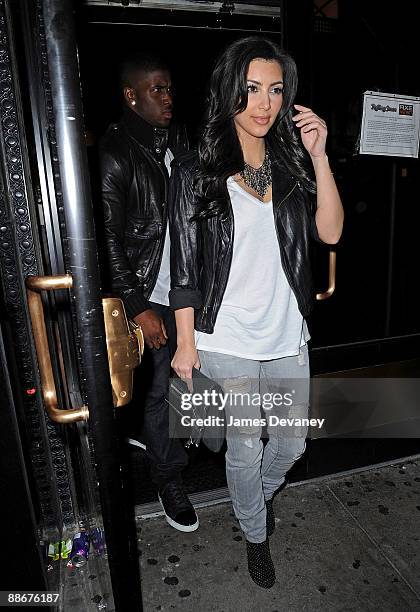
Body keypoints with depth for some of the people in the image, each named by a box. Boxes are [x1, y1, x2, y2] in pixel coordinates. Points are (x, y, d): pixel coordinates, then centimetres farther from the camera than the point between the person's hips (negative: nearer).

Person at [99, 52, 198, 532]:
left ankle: (146, 431, 49)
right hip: (150, 295, -7)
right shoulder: (115, 154, -13)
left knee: (174, 373, 21)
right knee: (157, 386, 6)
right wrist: (138, 308, -16)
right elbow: (107, 240, -15)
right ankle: (168, 479, 27)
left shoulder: (176, 138, 9)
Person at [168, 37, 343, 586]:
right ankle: (256, 534, 43)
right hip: (227, 342, -3)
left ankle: (261, 493, 53)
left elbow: (330, 232, -5)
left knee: (292, 444, 18)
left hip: (288, 337, 4)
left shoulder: (291, 164, 6)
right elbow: (185, 266, -6)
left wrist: (317, 155, -12)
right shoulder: (195, 172, -6)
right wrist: (186, 343, -6)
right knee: (245, 448, 13)